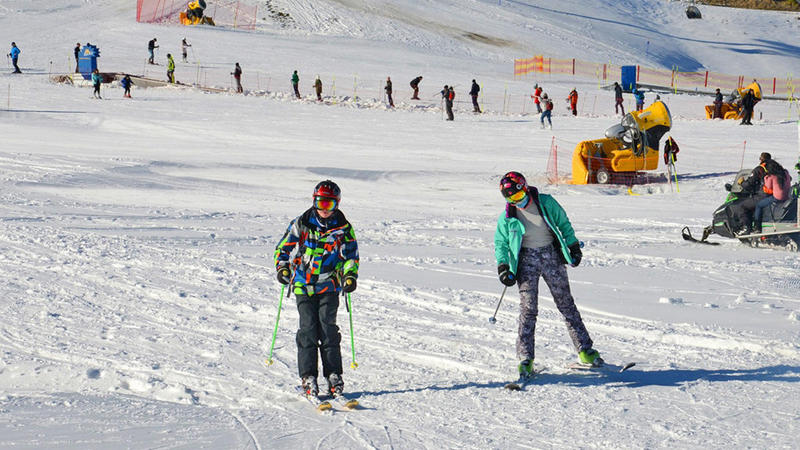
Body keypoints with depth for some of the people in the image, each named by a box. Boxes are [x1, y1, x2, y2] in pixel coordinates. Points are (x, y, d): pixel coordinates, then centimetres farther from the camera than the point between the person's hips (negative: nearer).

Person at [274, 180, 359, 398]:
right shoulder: (301, 224, 1)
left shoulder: (343, 228, 2)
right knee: (308, 329, -7)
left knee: (328, 328, -8)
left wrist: (350, 276, -8)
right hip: (303, 285, 0)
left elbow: (351, 255, 8)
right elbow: (283, 247, 8)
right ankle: (308, 376, -3)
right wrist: (282, 268, -7)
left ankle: (333, 374, 0)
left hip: (329, 286, 0)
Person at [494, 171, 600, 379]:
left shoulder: (546, 203, -6)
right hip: (526, 260, -1)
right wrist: (503, 267, -6)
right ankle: (525, 359, -6)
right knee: (528, 309, -9)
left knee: (566, 303, 6)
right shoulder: (507, 217, -4)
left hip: (551, 255, 1)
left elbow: (564, 223, 7)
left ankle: (585, 350, 13)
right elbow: (500, 243, 5)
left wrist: (573, 246, 7)